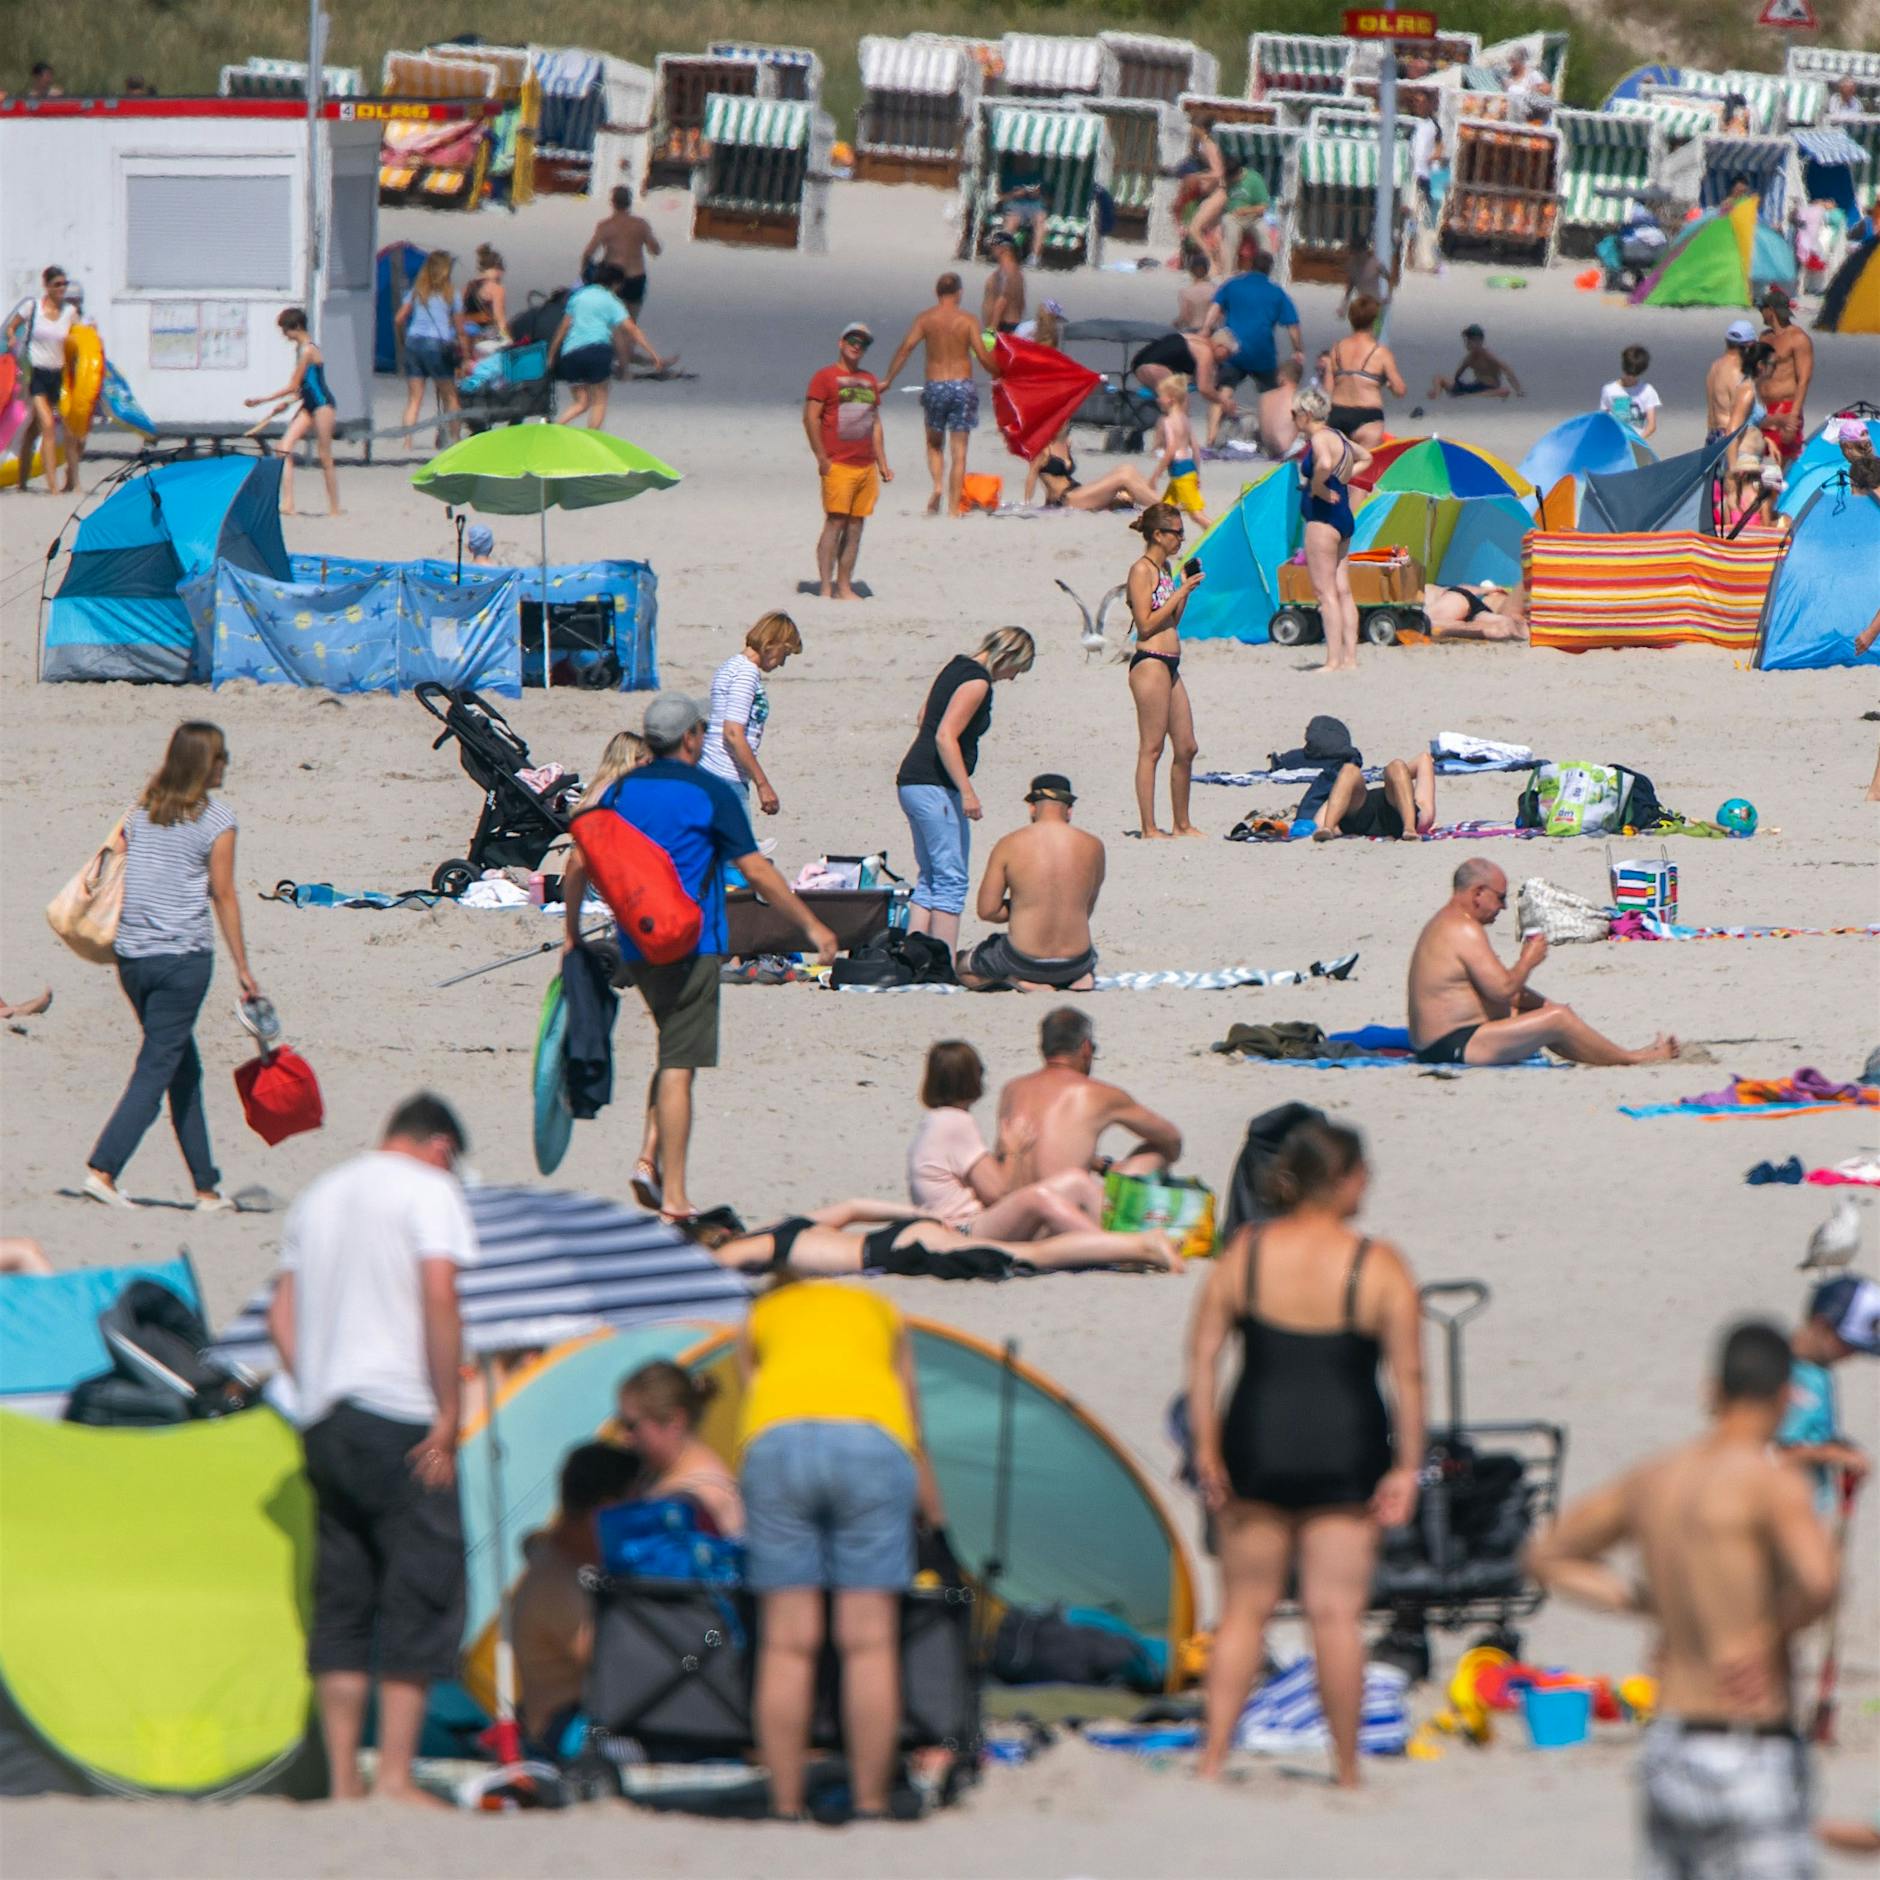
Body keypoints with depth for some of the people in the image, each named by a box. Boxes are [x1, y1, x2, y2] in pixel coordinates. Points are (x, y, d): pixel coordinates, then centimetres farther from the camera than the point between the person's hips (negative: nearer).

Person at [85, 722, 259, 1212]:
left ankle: (207, 1187, 17)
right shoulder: (216, 818, -6)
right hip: (183, 955, -6)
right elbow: (224, 896, -5)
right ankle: (102, 1168, -18)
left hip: (131, 954, 6)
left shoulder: (142, 809, 8)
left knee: (184, 1068, 14)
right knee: (157, 1069, -5)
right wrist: (242, 968, 0)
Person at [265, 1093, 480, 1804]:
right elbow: (438, 1298, -14)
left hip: (325, 1421, 7)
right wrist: (448, 1413, -12)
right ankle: (395, 1778, -10)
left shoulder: (320, 1194, 19)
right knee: (421, 1594, -3)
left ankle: (342, 1780, 6)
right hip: (401, 1415, -7)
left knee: (340, 1601, 9)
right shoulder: (429, 1188, -2)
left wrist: (313, 1398, 16)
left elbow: (281, 1316, 16)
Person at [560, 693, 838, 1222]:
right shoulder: (710, 793, -7)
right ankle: (673, 1195, -4)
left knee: (674, 1052, 21)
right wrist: (811, 927, 1)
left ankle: (649, 1158, 4)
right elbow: (756, 871, -7)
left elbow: (577, 866, 9)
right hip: (690, 947, -6)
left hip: (635, 948, 6)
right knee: (679, 1065, -4)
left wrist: (572, 934, 21)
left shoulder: (621, 791, 8)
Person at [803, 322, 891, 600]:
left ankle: (844, 587, 8)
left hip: (866, 467, 6)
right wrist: (822, 457, -13)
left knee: (855, 526, 4)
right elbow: (810, 417, -6)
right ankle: (825, 589, -12)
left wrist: (882, 463, 18)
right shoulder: (825, 377, 0)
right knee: (835, 522, -11)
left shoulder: (869, 381, 20)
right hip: (838, 466, -6)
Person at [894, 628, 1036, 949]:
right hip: (936, 788, -10)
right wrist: (967, 792, -21)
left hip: (911, 782, 10)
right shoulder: (977, 682, -13)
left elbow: (925, 717, 26)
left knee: (930, 880, 14)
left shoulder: (957, 666, 14)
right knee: (951, 879, -8)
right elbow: (945, 736, -22)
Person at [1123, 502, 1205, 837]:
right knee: (1151, 749, -7)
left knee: (1186, 748, 11)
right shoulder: (1142, 570, -10)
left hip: (1170, 665, 9)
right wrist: (1181, 592, -13)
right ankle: (1148, 829, -5)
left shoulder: (1165, 568, 16)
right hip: (1150, 662, -9)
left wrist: (1185, 591, 10)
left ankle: (1181, 825, 20)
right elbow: (1146, 624, -16)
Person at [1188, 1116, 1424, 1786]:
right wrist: (1406, 1467, -3)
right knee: (1336, 1613, 3)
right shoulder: (1379, 1266, -7)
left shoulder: (1243, 1253, -1)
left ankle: (1212, 1757, 6)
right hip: (1345, 1454, -2)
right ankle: (1346, 1770, 8)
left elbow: (1202, 1356, -3)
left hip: (1258, 1450, 2)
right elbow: (1408, 1373, -8)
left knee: (1245, 1609, 11)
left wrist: (1206, 1451, 0)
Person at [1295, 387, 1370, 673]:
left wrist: (1317, 487, -18)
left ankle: (1334, 660, -13)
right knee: (1342, 591, 9)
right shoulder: (1338, 437, 14)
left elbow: (1325, 464, -36)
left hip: (1323, 517, -10)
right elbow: (1365, 457, 32)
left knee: (1325, 592, -9)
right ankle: (1350, 658, 9)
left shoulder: (1320, 438, -14)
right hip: (1343, 517, 10)